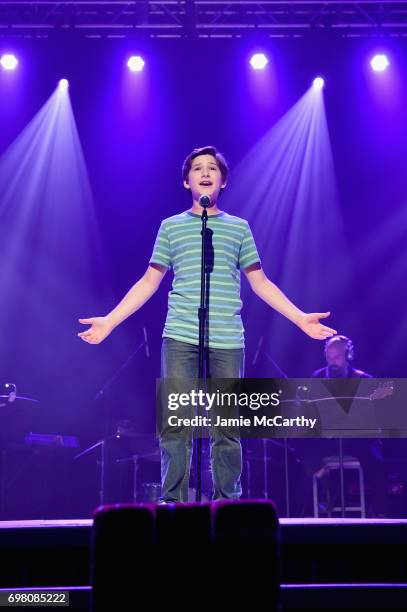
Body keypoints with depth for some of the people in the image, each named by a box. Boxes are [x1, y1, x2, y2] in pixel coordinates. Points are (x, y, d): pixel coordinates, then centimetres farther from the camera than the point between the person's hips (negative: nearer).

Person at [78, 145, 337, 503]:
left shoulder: (239, 227, 16)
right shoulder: (171, 226, 14)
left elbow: (260, 283, 14)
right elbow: (149, 282, 12)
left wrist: (300, 318, 5)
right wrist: (110, 321, 4)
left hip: (228, 340, 1)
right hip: (180, 338, 0)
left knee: (227, 427, 2)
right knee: (175, 424, -5)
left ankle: (227, 504, 12)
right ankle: (173, 503, 3)